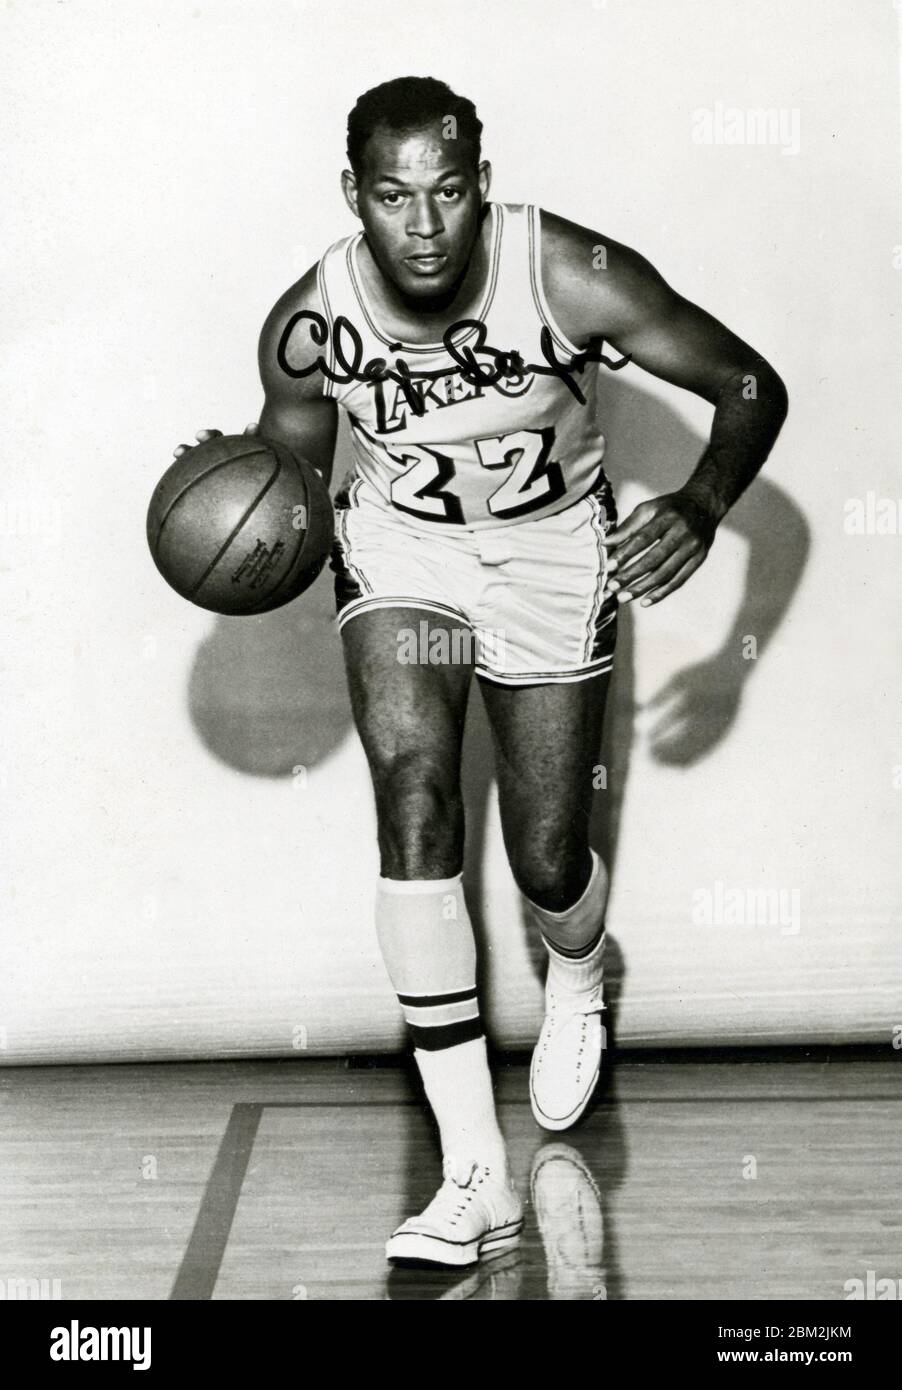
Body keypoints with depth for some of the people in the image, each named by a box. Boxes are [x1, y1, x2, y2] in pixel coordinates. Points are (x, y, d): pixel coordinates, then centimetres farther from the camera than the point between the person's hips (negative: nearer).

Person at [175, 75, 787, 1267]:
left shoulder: (575, 279, -27)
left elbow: (751, 386, -16)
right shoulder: (308, 328, -20)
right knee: (413, 791, -22)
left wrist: (703, 509, -35)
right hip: (399, 543, 1)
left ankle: (576, 980, 43)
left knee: (549, 867, -1)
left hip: (554, 550, -1)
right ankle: (477, 1179, -18)